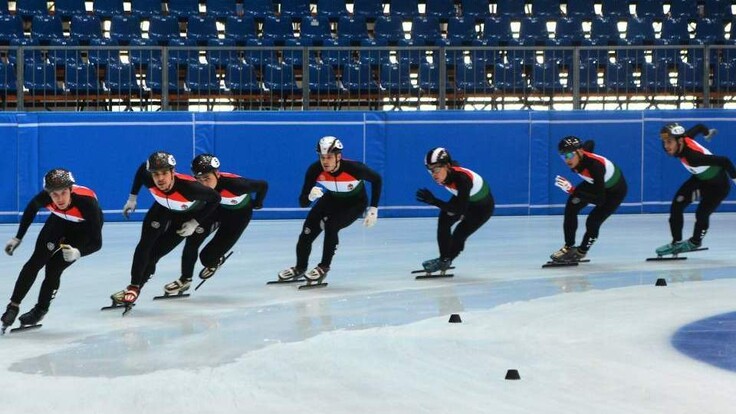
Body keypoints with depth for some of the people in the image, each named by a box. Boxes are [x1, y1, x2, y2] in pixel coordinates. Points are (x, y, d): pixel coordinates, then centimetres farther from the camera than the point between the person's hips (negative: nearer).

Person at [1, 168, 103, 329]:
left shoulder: (86, 201, -42)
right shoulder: (45, 197, -31)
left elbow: (96, 242, -34)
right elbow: (31, 209, -3)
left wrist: (78, 252, -52)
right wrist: (18, 238, 3)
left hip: (85, 228, -3)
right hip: (60, 220, 3)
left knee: (54, 268, -12)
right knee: (36, 262, -6)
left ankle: (40, 310, 9)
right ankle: (14, 306, 6)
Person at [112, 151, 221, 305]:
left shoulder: (189, 187, -43)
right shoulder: (149, 180, -32)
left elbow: (215, 198, -26)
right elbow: (142, 168, -5)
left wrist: (195, 223, -22)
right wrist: (132, 197, 2)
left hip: (188, 214, -3)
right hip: (163, 207, 3)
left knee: (157, 251, -9)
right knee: (145, 244, -12)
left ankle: (137, 287, 5)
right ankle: (133, 286, -1)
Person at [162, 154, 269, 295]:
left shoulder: (234, 184, -40)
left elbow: (263, 185, -24)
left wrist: (257, 203, -9)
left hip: (239, 213, -4)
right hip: (215, 208, 4)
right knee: (193, 238, -13)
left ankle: (215, 261, 28)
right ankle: (185, 279, 6)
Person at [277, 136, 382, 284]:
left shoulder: (353, 168, -35)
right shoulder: (315, 170, -29)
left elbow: (376, 179, -15)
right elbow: (302, 202, -25)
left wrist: (373, 209, -16)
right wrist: (311, 196, -49)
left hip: (355, 203, -3)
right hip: (331, 199, 3)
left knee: (331, 225, -25)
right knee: (308, 231, -5)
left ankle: (324, 268, -6)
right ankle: (300, 268, 21)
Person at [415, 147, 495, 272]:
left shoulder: (462, 178, -42)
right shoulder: (444, 174, -20)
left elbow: (461, 209, -43)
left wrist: (434, 201, -50)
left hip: (483, 207, -7)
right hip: (464, 198, 7)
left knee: (459, 234, -13)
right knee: (444, 220, -8)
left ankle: (445, 261, 12)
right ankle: (443, 257, 6)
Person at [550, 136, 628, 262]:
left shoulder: (595, 165, -43)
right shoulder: (578, 156, -23)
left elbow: (600, 200, -44)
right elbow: (590, 143, 3)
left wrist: (572, 190, -51)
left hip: (615, 190, -7)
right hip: (595, 182, 7)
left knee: (593, 222, -14)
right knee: (571, 206, -5)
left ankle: (581, 252, 13)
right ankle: (569, 247, 10)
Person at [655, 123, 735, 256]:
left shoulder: (694, 156, -43)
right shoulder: (683, 139, -21)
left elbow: (725, 161, -40)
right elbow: (699, 127, -1)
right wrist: (707, 132, 23)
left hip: (718, 184, -8)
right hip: (700, 178, 8)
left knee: (702, 213, -11)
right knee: (676, 206, -2)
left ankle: (695, 242, 19)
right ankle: (676, 242, 12)